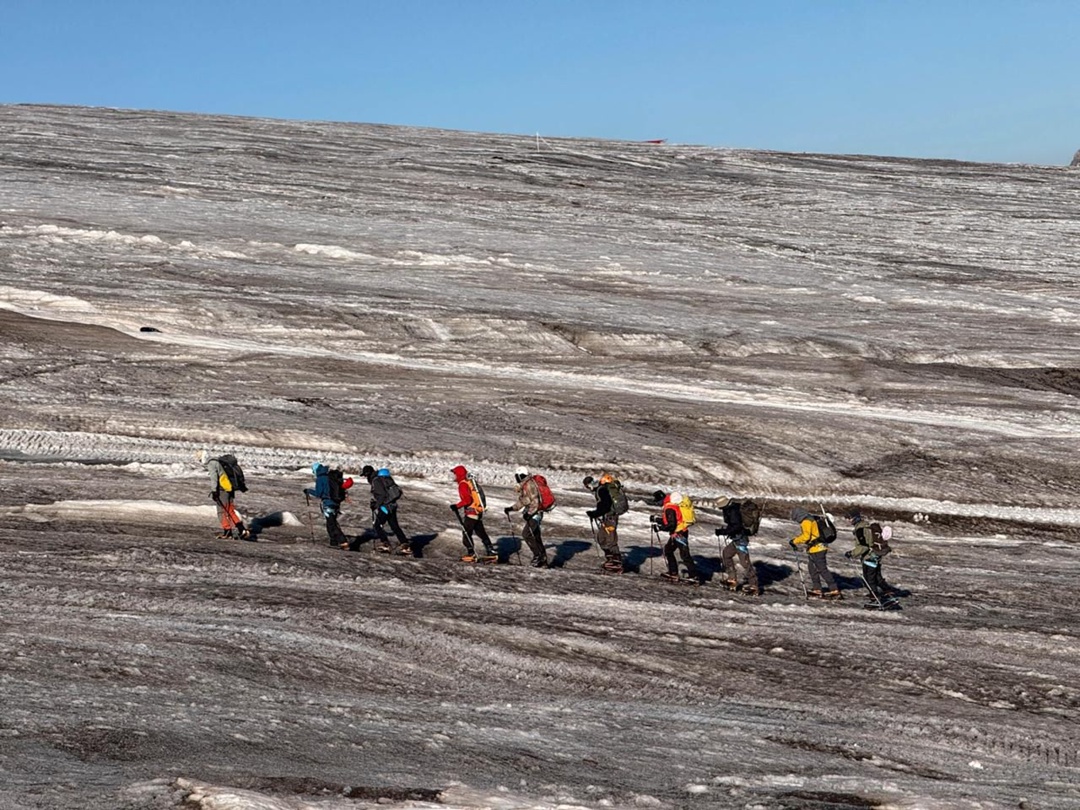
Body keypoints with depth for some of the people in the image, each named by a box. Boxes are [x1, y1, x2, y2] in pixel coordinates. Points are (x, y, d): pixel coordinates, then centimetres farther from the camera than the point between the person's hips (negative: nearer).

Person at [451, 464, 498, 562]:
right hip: (479, 511, 9)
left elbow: (467, 500, -21)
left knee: (466, 533, 0)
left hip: (471, 512, -9)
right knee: (481, 532, 13)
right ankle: (491, 552, 12)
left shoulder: (463, 484, -13)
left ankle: (471, 554, -1)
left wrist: (456, 506, -15)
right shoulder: (472, 481, 14)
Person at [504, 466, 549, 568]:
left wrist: (529, 513, -26)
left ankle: (538, 555, -12)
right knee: (536, 537, 11)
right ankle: (543, 560, 15)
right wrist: (511, 508, 15)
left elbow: (535, 501, -22)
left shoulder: (530, 485, -16)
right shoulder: (524, 486, 15)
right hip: (532, 514, 10)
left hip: (535, 513, -10)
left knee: (526, 534, -16)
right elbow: (521, 501, 24)